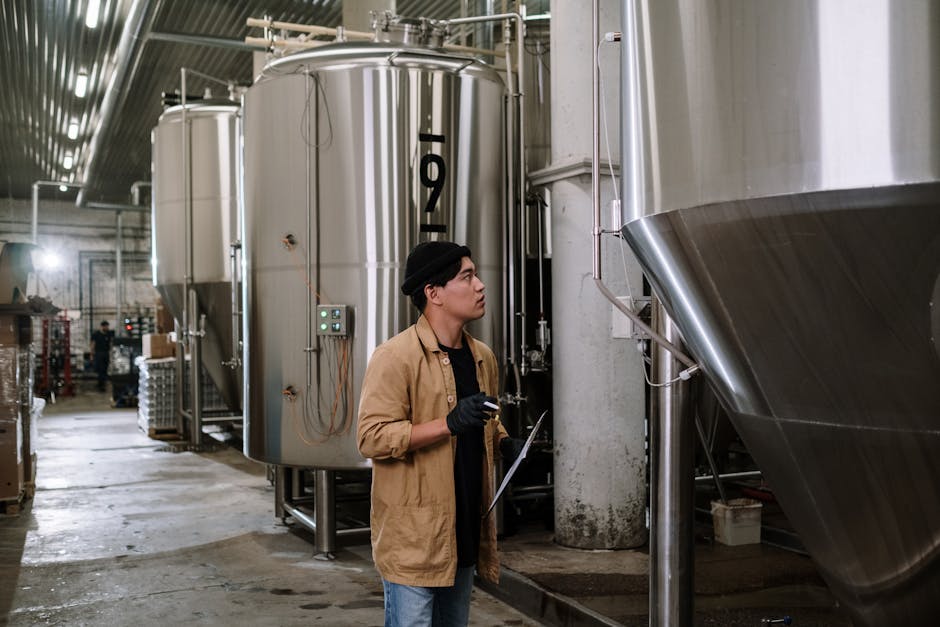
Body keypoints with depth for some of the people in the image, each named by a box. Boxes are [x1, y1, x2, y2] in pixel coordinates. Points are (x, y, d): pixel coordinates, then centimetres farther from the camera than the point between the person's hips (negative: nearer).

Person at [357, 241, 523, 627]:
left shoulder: (482, 357, 11)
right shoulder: (395, 357, -13)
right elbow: (371, 437, -19)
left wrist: (505, 443, 4)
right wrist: (449, 423, -28)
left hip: (464, 533, 8)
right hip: (413, 538, -7)